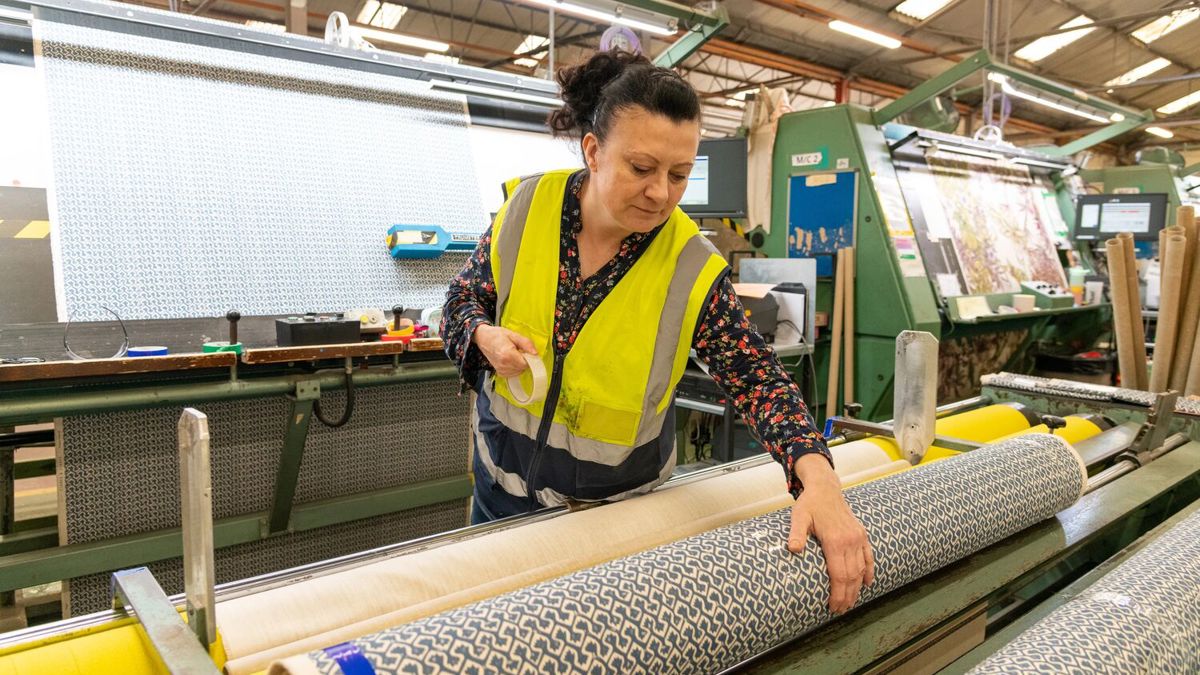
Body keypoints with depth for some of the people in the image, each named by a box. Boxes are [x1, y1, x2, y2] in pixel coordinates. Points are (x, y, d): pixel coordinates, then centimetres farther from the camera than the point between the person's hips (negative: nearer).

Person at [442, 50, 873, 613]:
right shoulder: (527, 207, -15)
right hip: (505, 476, 2)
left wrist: (818, 480, -35)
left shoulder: (693, 270, -21)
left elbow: (756, 379, -20)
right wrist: (486, 336, -25)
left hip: (618, 501, -2)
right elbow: (463, 301, -2)